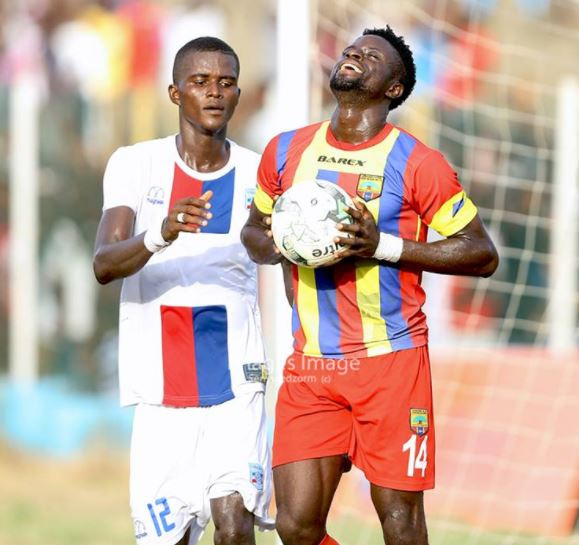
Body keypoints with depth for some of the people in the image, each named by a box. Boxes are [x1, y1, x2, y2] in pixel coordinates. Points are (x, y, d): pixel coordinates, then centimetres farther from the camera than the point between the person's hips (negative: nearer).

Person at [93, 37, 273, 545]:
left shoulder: (257, 173, 3)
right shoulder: (135, 164, -1)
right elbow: (104, 265, -13)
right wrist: (160, 236, -33)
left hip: (236, 386, 0)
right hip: (161, 391, 0)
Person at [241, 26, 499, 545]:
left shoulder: (416, 163, -6)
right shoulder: (286, 151, 7)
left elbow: (482, 254, -6)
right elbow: (254, 231, 22)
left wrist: (383, 246, -16)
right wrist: (276, 244, -3)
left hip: (391, 362, -3)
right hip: (311, 366, 3)